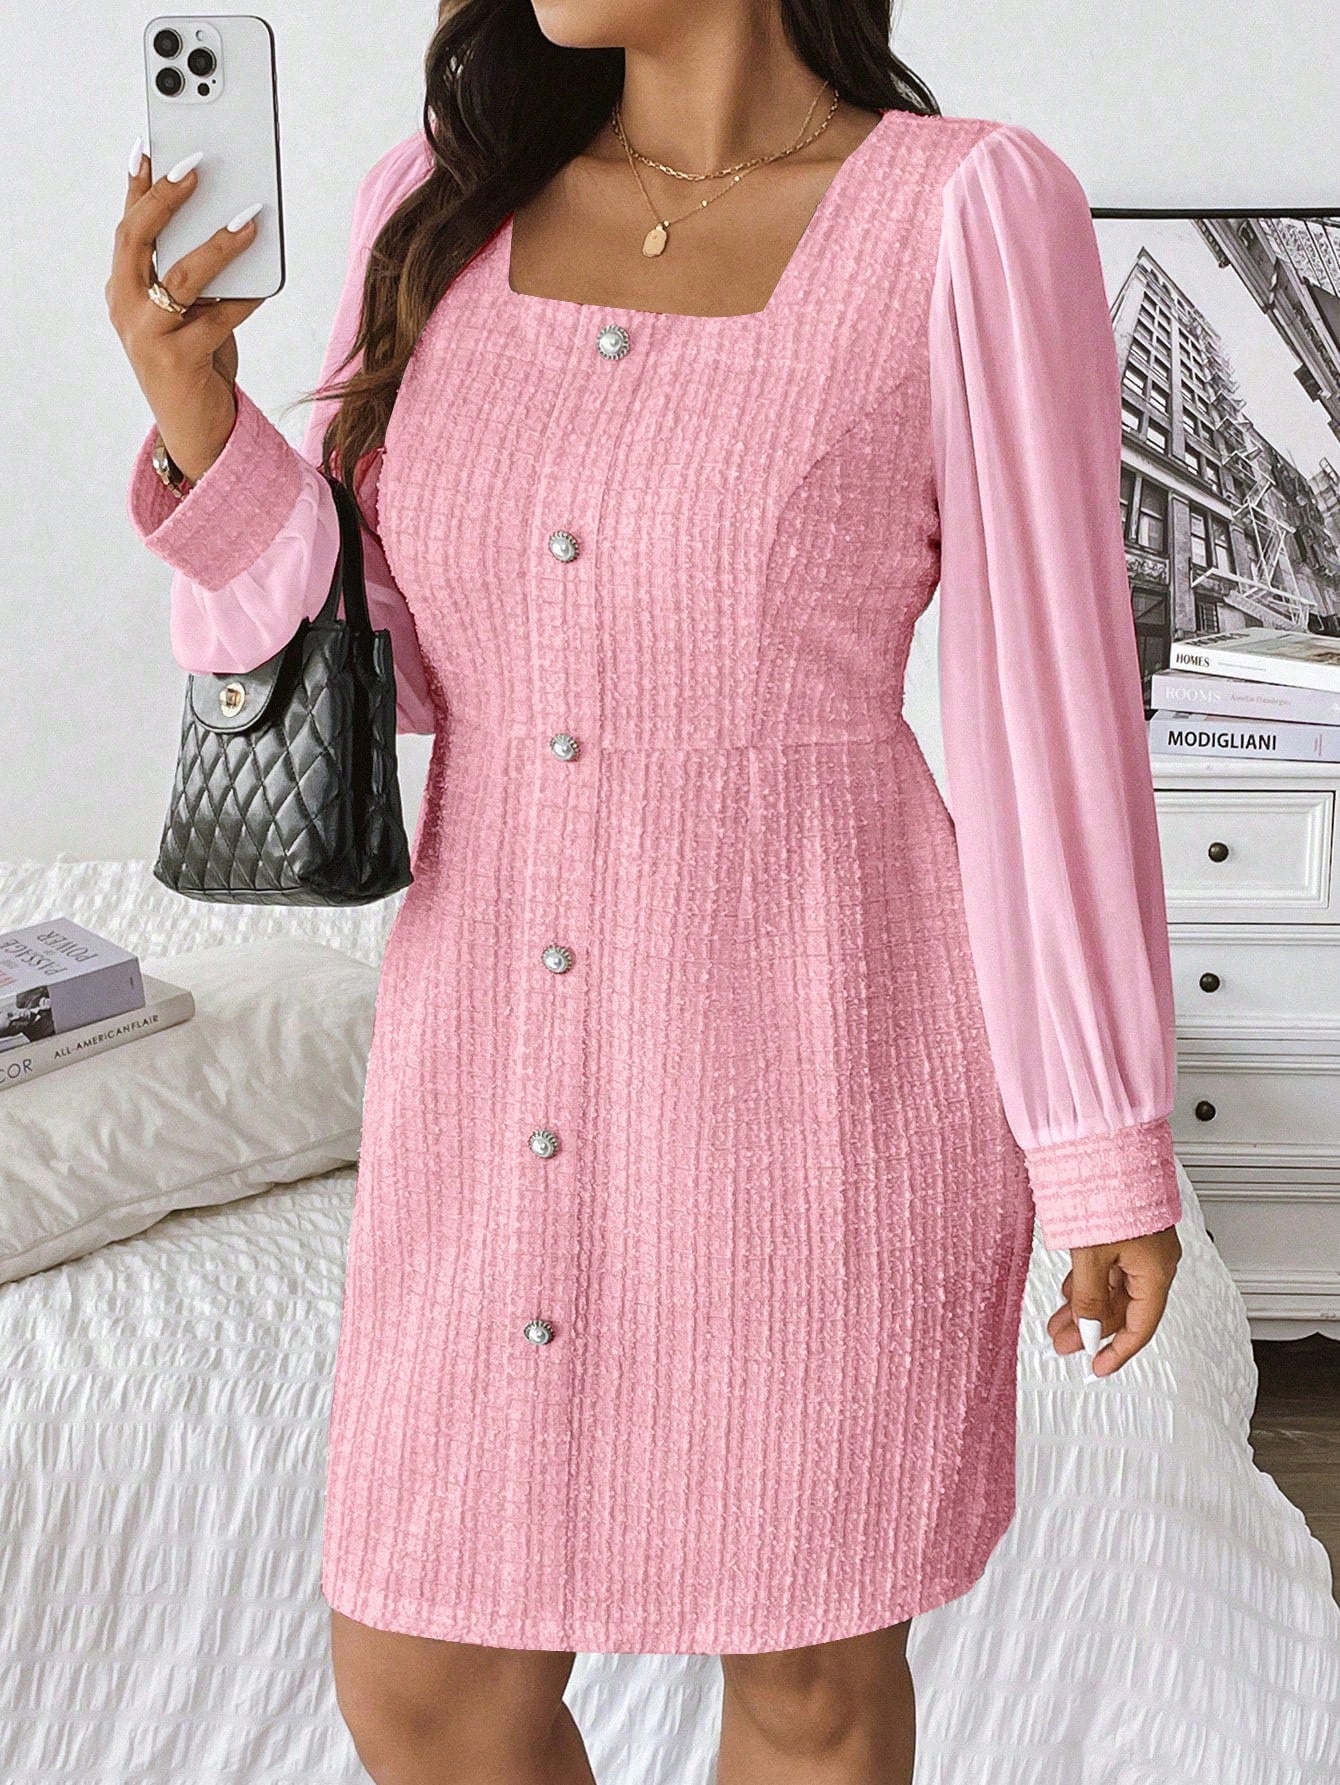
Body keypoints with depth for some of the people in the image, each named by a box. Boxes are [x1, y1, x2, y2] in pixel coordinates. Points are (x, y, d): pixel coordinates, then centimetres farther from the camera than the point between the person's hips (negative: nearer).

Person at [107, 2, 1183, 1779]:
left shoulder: (970, 215, -12)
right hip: (510, 1077, 4)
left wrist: (1115, 1142, -4)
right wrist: (200, 429, -13)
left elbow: (1053, 698, -8)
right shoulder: (444, 205, 2)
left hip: (818, 1070, -4)